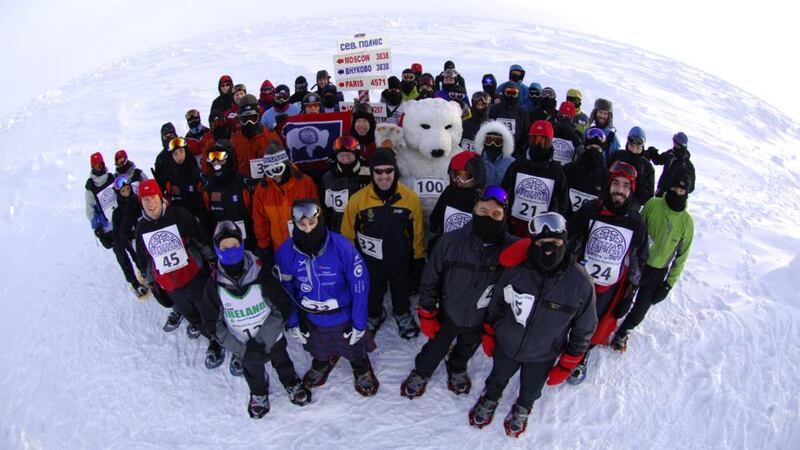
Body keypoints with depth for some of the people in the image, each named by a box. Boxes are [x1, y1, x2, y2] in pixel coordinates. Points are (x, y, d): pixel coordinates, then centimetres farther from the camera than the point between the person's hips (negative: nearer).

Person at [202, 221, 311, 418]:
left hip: (272, 339, -1)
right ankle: (258, 393, 56)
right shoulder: (214, 284, -18)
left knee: (282, 362, 24)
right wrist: (239, 348, -15)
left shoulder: (261, 274, -24)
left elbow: (284, 307, -18)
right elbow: (211, 323, -9)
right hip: (242, 345, 1)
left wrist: (265, 339, -22)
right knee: (252, 371, 26)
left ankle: (292, 384, 54)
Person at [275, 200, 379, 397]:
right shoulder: (286, 252, -20)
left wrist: (359, 323, -15)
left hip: (343, 316, -2)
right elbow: (284, 290, -5)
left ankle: (362, 371, 57)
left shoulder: (342, 246, -29)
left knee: (353, 347, 25)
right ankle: (322, 364, 65)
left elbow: (360, 286, -20)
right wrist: (291, 322, 0)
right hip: (310, 319, 2)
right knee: (319, 351, 30)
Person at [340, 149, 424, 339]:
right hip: (370, 261, 0)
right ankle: (374, 316, 57)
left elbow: (418, 234, -8)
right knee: (373, 294, 25)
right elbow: (348, 233, -8)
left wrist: (418, 261, -1)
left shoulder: (411, 198, -20)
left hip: (401, 260, 1)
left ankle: (402, 314, 58)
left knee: (401, 292, 27)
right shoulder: (357, 199, -22)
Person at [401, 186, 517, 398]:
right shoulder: (451, 242, -25)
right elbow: (430, 279, -13)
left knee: (467, 349, 30)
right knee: (435, 348, 23)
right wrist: (427, 314, -7)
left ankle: (457, 368, 62)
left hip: (480, 321, 2)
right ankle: (421, 373, 53)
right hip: (447, 315, -1)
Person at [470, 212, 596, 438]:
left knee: (531, 390, 29)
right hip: (506, 345, 0)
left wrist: (565, 366, -5)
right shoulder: (515, 269, -26)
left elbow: (583, 329, -11)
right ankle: (490, 399, 61)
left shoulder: (580, 283, -26)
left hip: (542, 357, 0)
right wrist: (488, 334, 5)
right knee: (498, 379, 29)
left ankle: (522, 409, 62)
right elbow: (495, 303, -6)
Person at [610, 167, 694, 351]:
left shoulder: (687, 221, -9)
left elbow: (681, 255, -2)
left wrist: (670, 283, -2)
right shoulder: (652, 204, -11)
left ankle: (623, 332, 36)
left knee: (641, 309, 11)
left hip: (658, 273, 1)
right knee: (623, 302, 10)